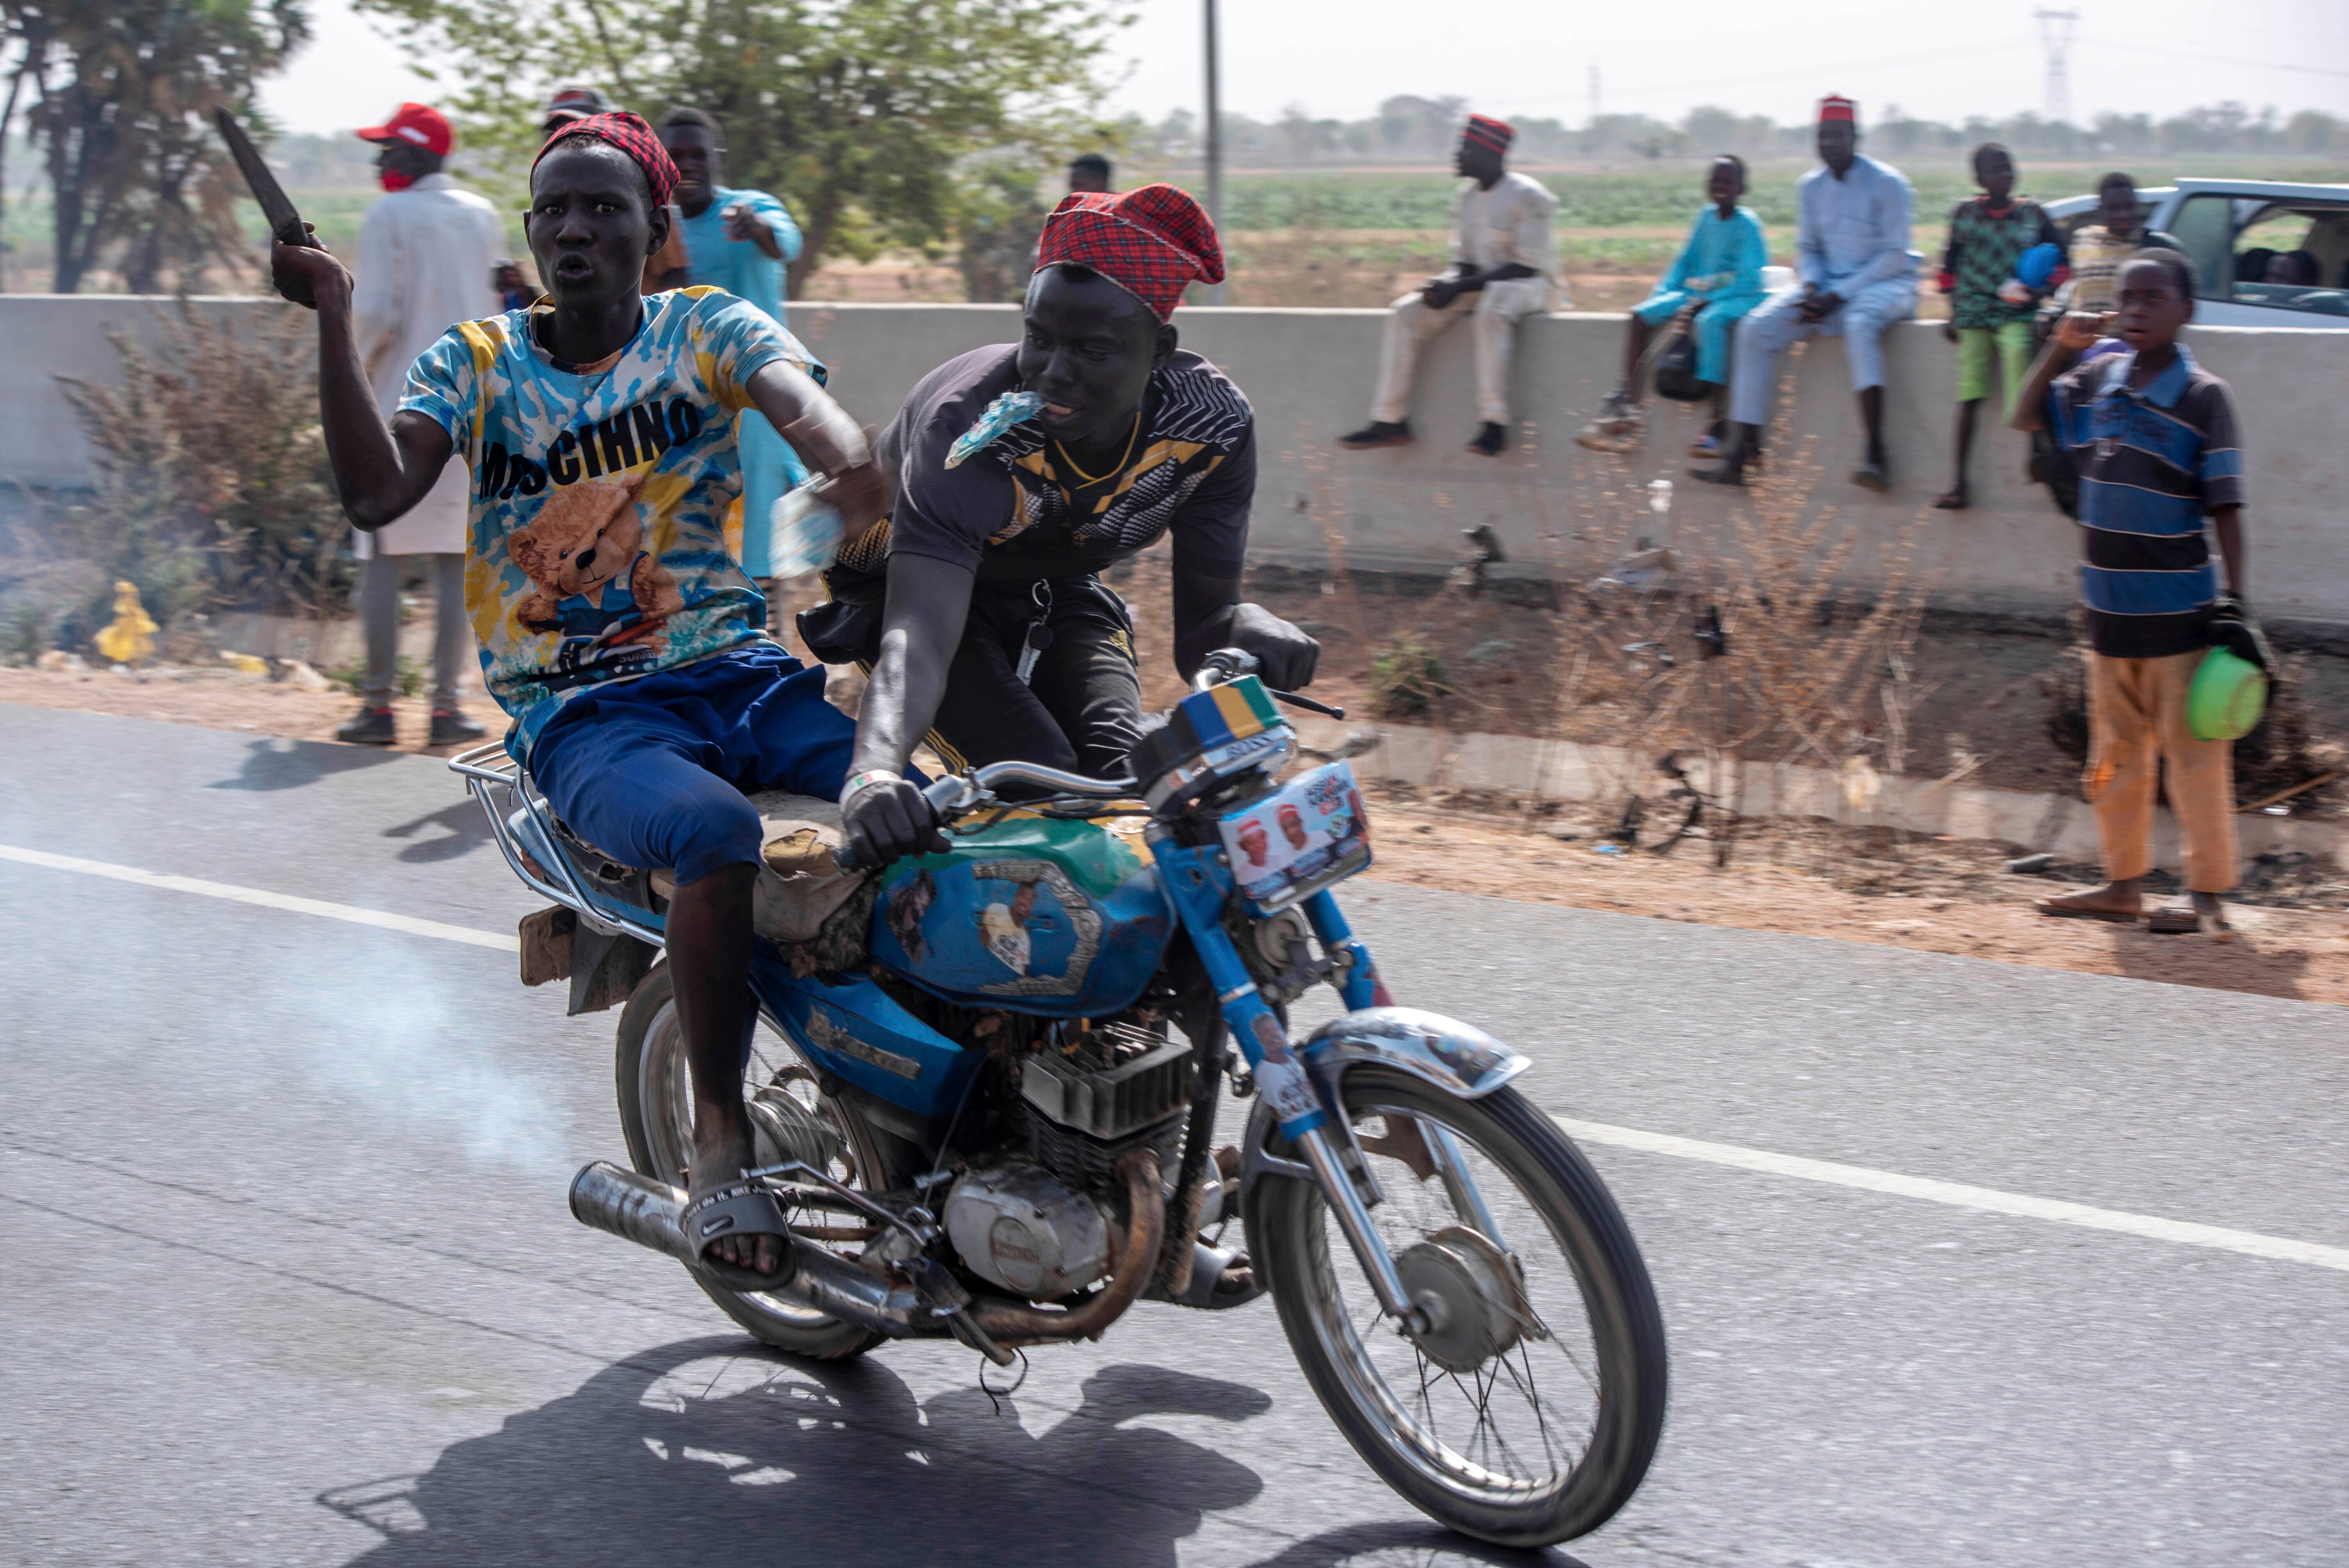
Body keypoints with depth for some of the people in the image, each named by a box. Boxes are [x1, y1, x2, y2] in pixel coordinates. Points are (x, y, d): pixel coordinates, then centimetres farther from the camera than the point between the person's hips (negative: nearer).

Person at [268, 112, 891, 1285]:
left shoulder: (706, 328, 10)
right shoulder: (476, 362, 10)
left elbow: (795, 389, -13)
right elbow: (375, 494, -5)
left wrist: (850, 453, -37)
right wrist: (332, 318, -12)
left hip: (745, 676, 2)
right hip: (584, 714, -2)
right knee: (718, 834, -35)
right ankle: (718, 1130, -22)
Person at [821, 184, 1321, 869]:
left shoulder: (1213, 420, -24)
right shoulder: (969, 428, -38)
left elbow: (1204, 614, -17)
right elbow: (918, 635, -49)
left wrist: (1251, 629, -43)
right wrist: (873, 773, -69)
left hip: (1060, 591, 4)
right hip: (903, 576, -4)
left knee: (1128, 773, -23)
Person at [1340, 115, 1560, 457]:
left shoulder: (1528, 197, -15)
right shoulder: (1467, 196, 8)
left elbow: (1526, 267, -20)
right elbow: (1466, 258, 13)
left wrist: (1461, 287, -25)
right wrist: (1445, 284, -11)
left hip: (1531, 285, -8)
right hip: (1481, 283, 8)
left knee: (1490, 310, -41)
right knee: (1407, 313, -10)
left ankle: (1493, 422, -43)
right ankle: (1390, 420, -12)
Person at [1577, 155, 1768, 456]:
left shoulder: (1748, 225, -9)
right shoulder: (1706, 218, 12)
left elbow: (1750, 280, -17)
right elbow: (1686, 261, 20)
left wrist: (1705, 301, -24)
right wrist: (1662, 292, 3)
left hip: (1738, 297, -8)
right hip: (1697, 294, 8)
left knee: (1710, 322, -39)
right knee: (1641, 315, -7)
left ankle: (1718, 425, -42)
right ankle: (1629, 404, -13)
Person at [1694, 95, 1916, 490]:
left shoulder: (1886, 183, -8)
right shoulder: (1810, 187, 10)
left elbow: (1895, 255, -12)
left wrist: (1839, 295, -19)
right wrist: (1812, 289, -7)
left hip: (1886, 283, -6)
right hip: (1827, 284, 6)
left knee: (1860, 324, -40)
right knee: (1757, 328, -14)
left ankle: (1876, 456, -45)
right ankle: (1740, 454, -19)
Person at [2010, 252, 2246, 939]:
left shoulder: (2203, 396, -7)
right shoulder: (2097, 379, 6)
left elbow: (2225, 504, -8)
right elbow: (2027, 418, 18)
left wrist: (2234, 600, -13)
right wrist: (2060, 348, 3)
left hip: (2178, 613, -6)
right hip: (2109, 608, 6)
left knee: (2193, 754, -2)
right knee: (2115, 754, 14)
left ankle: (2209, 895, 4)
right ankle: (2124, 883, 25)